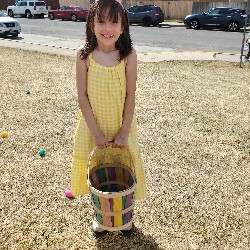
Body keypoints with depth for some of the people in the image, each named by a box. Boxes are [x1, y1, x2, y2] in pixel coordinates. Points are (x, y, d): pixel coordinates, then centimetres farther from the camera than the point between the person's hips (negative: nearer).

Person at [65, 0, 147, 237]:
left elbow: (130, 95, -10)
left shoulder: (128, 55, -13)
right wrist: (95, 131, -14)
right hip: (93, 123, 0)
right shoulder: (84, 55, -13)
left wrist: (124, 131, -12)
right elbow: (82, 96, -11)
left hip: (121, 123, 0)